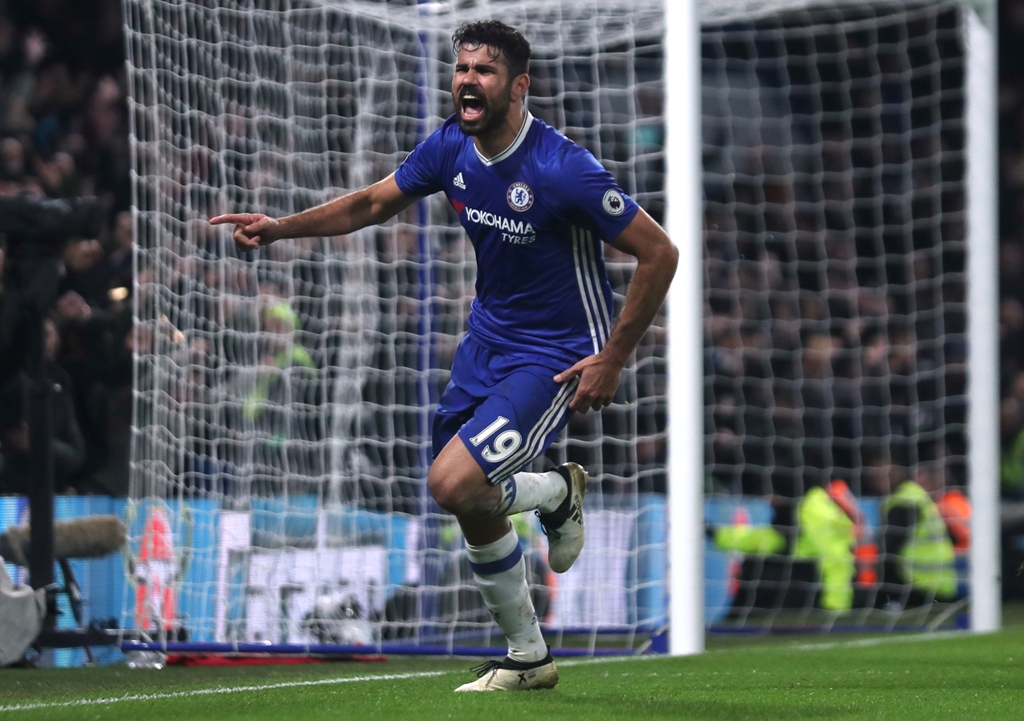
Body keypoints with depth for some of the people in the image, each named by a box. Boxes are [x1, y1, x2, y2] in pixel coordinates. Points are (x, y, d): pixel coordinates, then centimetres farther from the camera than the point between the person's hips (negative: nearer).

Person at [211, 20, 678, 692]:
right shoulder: (451, 147, -5)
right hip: (489, 331, 7)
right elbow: (371, 204, 11)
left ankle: (560, 492, 11)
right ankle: (528, 657, 30)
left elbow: (659, 252, -19)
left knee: (455, 482, -22)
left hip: (556, 354, -7)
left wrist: (613, 359, -17)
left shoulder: (563, 169, -24)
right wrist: (281, 227, -2)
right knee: (474, 510, 8)